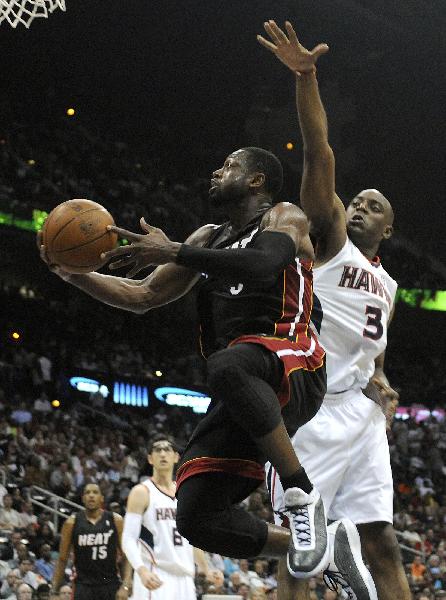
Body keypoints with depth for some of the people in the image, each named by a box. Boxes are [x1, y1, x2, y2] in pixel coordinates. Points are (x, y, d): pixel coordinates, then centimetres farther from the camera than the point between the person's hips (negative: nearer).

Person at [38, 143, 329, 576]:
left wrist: (172, 252, -19)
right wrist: (71, 273, 13)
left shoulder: (284, 217, 7)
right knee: (197, 517, -9)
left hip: (291, 367, -7)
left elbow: (263, 264, -17)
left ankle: (302, 495, -30)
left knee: (227, 367, -43)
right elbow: (142, 297, 27)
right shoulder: (209, 239, 28)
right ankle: (305, 547, 14)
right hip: (241, 395, 7)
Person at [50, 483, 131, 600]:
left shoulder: (115, 521, 0)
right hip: (84, 586, -1)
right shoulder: (72, 523, 0)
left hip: (111, 586, 1)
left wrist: (125, 586, -11)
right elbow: (62, 560, 4)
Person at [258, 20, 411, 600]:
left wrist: (382, 386, 7)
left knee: (382, 544, 0)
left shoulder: (386, 286, 23)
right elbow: (319, 156, -9)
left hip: (361, 413, 6)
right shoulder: (328, 239, 5)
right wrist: (306, 78, -22)